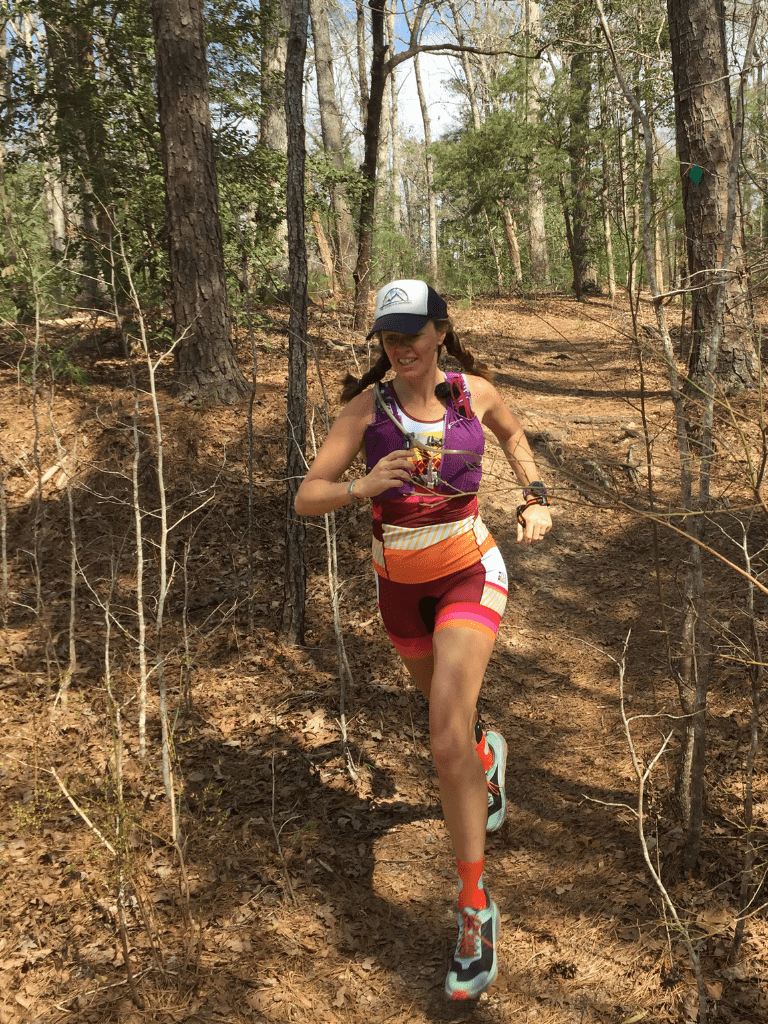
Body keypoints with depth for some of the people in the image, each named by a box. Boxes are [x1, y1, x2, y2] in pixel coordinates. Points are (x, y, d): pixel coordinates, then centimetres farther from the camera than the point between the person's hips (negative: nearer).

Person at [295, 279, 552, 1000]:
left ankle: (473, 905, -8)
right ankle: (486, 755, 64)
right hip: (399, 582, 2)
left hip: (468, 571, -2)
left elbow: (513, 433, 16)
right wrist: (364, 486, -36)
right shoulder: (366, 407, -13)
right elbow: (307, 499, -17)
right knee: (443, 702, 26)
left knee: (446, 737, -19)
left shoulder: (475, 391, -9)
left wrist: (534, 497, 3)